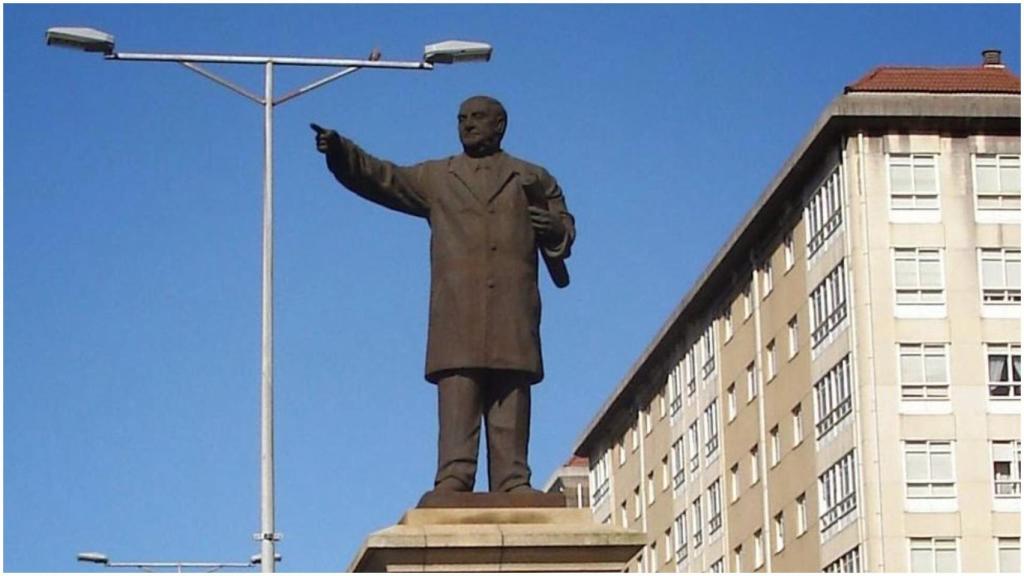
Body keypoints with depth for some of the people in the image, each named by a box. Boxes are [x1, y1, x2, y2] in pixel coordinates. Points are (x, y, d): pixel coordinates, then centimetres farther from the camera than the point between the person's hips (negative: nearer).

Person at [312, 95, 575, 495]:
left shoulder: (534, 180, 21)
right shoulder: (436, 178, 20)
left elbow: (564, 228, 24)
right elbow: (381, 178, 9)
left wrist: (555, 229, -1)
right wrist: (340, 152, -9)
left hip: (512, 323, 0)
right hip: (457, 320, 0)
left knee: (510, 415, -4)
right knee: (456, 416, -11)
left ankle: (513, 492, -8)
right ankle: (452, 485, -17)